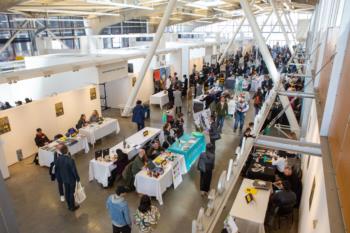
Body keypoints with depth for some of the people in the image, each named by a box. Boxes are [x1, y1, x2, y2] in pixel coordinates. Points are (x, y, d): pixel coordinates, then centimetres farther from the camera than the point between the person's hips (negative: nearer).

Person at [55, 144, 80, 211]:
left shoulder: (58, 159, -14)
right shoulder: (70, 160, -32)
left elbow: (57, 169, 0)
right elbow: (74, 170, -22)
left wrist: (59, 178, 16)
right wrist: (78, 178, -6)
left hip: (64, 178, 5)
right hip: (71, 179, -5)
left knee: (67, 191, 22)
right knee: (72, 192, 12)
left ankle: (69, 206, 40)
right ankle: (72, 207, 28)